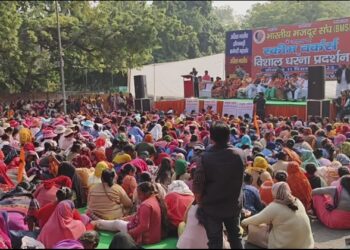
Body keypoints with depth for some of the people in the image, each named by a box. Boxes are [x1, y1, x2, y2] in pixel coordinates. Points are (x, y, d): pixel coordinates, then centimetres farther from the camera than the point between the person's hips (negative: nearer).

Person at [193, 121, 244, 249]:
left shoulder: (206, 157, -21)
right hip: (233, 205, 3)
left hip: (211, 206, -3)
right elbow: (240, 179, 3)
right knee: (235, 238, 22)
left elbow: (198, 184, -16)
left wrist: (200, 200, 0)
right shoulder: (239, 154, -11)